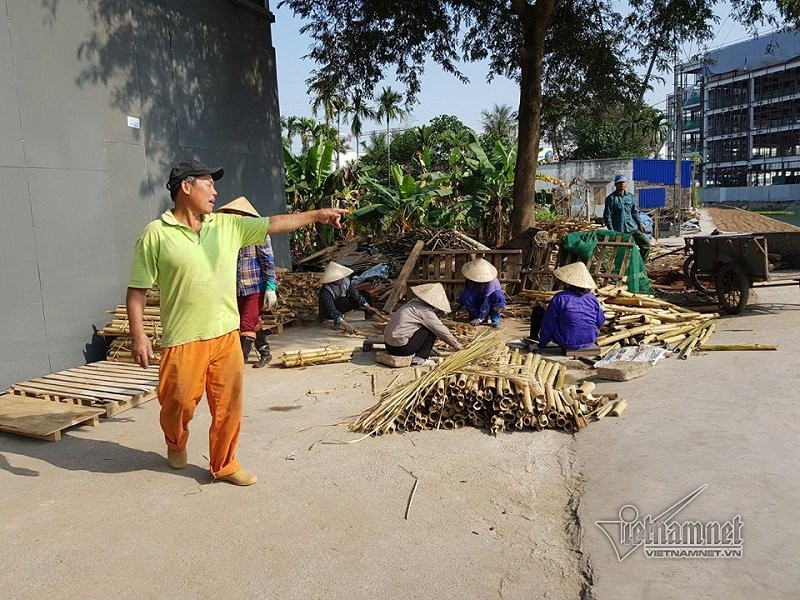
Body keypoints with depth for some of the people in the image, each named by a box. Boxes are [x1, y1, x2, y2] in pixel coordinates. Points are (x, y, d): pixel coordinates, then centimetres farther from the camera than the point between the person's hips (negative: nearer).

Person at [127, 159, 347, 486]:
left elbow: (273, 223, 4)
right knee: (179, 402, 10)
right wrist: (138, 335, -10)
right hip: (184, 340, -4)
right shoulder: (156, 234, -6)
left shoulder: (228, 225, 6)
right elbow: (137, 289, -5)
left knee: (229, 405, 9)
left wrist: (316, 214, -4)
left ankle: (224, 464, 26)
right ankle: (176, 444, 42)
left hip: (226, 335, 4)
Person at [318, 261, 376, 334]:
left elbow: (355, 294, -18)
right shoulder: (325, 292, -36)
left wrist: (368, 307, -30)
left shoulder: (345, 281, -19)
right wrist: (343, 323, -62)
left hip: (342, 304, 7)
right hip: (327, 314, -7)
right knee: (343, 302, -39)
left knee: (365, 295, -3)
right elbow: (332, 310, -46)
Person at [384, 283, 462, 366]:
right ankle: (419, 358, 1)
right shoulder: (425, 311, -12)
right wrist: (457, 346, 9)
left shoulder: (413, 304, 14)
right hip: (400, 348, -9)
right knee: (431, 331, -1)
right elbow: (442, 331, -5)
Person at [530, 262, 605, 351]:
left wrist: (542, 343, 3)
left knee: (537, 310, 13)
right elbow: (600, 322, 5)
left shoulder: (560, 298, -17)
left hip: (566, 343, -5)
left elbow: (548, 325, -11)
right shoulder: (592, 298, -4)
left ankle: (533, 339, 34)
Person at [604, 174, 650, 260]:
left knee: (646, 243, 2)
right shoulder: (611, 198, -6)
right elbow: (607, 216, -7)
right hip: (619, 231, -5)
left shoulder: (630, 196, 10)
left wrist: (640, 224, 8)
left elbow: (634, 212, 18)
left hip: (633, 228, 5)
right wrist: (611, 231, -12)